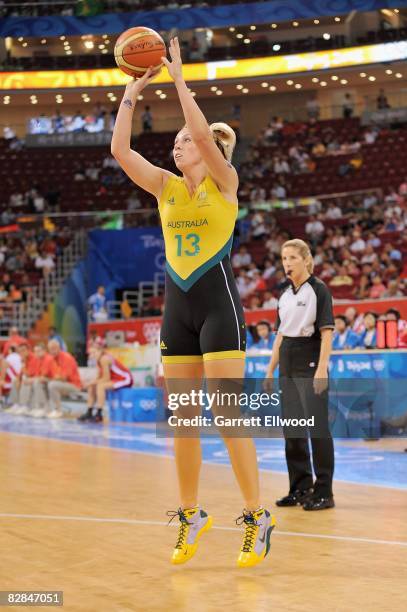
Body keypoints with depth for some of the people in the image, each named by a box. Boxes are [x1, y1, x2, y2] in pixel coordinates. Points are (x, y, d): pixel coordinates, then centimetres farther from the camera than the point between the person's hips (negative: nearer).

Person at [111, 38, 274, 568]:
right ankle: (190, 515, 16)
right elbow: (119, 149, 5)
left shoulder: (224, 181, -2)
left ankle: (257, 517, -3)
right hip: (177, 305, 6)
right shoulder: (167, 186, 12)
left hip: (218, 302, -6)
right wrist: (131, 93, 3)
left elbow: (202, 132, -19)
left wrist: (178, 78, -13)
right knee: (181, 419, 6)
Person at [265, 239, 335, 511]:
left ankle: (323, 492, -1)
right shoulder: (286, 295, 13)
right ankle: (300, 488, 16)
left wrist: (322, 368, -21)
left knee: (318, 426, -6)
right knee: (292, 428, 8)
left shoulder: (318, 289, -6)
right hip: (288, 366, 7)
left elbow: (327, 331, -12)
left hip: (311, 363, -7)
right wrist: (271, 370, 14)